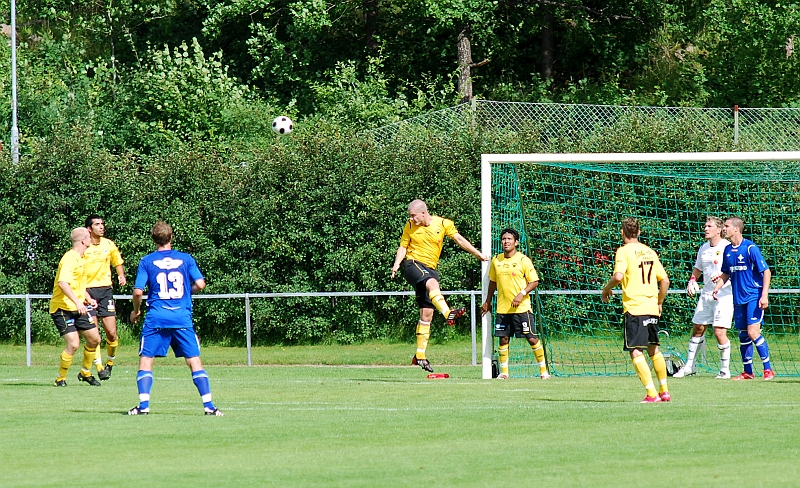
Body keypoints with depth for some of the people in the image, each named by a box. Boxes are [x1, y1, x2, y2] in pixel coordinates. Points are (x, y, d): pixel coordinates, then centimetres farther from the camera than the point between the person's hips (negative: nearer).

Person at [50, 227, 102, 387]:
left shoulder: (79, 258, 15)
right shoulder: (69, 258, -16)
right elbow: (63, 283, -30)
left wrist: (88, 299, 19)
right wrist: (77, 302, -34)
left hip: (77, 309, 10)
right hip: (63, 308, -10)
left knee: (94, 339, 10)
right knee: (73, 344, -18)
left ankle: (85, 373, 28)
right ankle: (61, 378, -2)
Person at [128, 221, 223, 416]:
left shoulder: (147, 261, 2)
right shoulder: (185, 259, 5)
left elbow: (138, 291, -3)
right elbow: (200, 284, -1)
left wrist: (136, 311, 14)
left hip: (156, 318, -1)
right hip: (182, 317, 1)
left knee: (146, 360, 6)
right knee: (194, 361, 3)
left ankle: (143, 405, -4)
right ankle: (208, 405, -2)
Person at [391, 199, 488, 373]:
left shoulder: (443, 224, 2)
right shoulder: (410, 227, 3)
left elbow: (459, 240, 9)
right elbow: (403, 246, 9)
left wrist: (479, 255, 8)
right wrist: (396, 264, -8)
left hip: (430, 268, 3)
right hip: (413, 264, -3)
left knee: (427, 314, 0)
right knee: (432, 283, -36)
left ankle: (420, 355, 5)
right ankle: (448, 313, -57)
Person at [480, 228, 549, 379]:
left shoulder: (523, 260, -6)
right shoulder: (496, 260, 8)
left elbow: (534, 282, -6)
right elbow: (493, 282, 21)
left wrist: (521, 294, -19)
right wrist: (488, 302, 22)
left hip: (521, 307, -4)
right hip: (502, 308, 4)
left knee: (532, 338, -4)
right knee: (503, 339, 3)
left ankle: (543, 370, 6)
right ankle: (504, 371, 11)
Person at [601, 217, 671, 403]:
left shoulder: (624, 251, -6)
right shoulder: (650, 251, 12)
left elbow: (618, 276, -21)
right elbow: (665, 280, 12)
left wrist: (606, 289, -3)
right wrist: (659, 303, 23)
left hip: (634, 307, -7)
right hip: (652, 307, 7)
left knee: (636, 352, -5)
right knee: (653, 349, 20)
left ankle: (652, 393, -15)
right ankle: (664, 391, 25)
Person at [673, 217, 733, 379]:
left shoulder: (727, 247, -10)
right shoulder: (703, 248, 12)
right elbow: (698, 268, 26)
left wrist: (721, 277, -27)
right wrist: (692, 280, 8)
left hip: (724, 295, -7)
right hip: (706, 294, 7)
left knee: (719, 332, -10)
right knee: (698, 329, 9)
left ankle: (725, 369, 2)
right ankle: (689, 365, 19)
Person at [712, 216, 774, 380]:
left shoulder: (750, 248, -11)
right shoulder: (727, 250, 8)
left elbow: (766, 272, -10)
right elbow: (726, 273, 22)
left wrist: (764, 295, -17)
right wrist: (718, 286, 4)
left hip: (754, 297, -7)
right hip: (738, 298, 7)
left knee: (753, 333, -15)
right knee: (743, 335, 9)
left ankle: (768, 369, -7)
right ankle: (748, 372, 18)